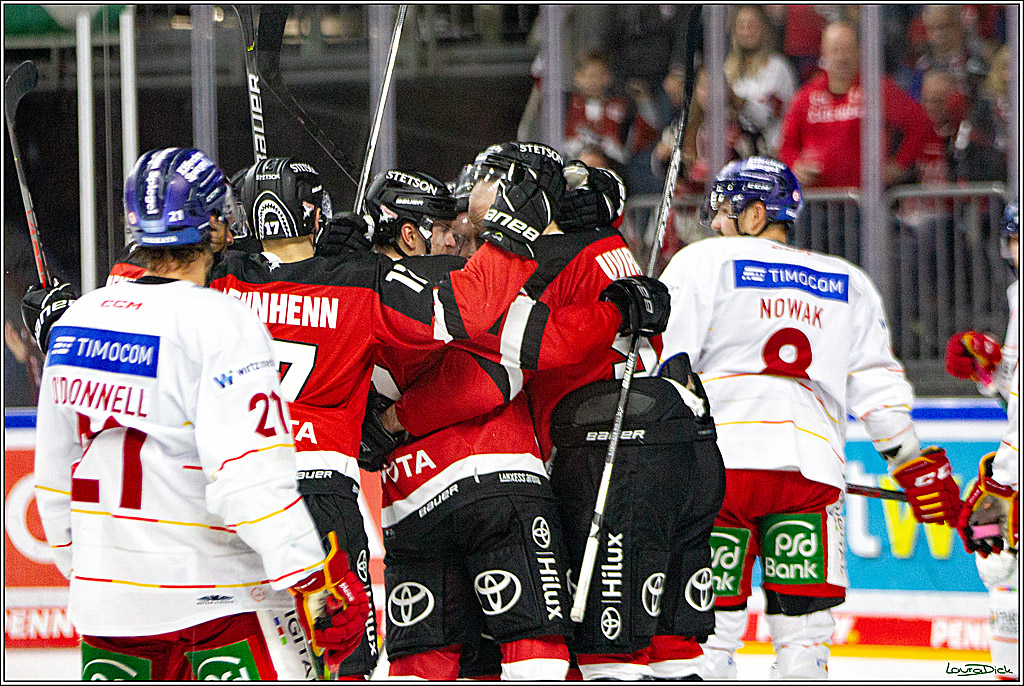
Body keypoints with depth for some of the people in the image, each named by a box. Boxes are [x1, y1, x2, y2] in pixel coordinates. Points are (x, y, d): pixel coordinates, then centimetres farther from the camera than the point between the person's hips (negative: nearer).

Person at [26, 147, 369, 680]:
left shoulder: (77, 317, 6)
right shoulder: (222, 322, -15)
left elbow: (54, 476, 14)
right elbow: (250, 476, -23)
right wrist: (316, 581, -21)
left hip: (106, 590, 7)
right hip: (215, 590, -7)